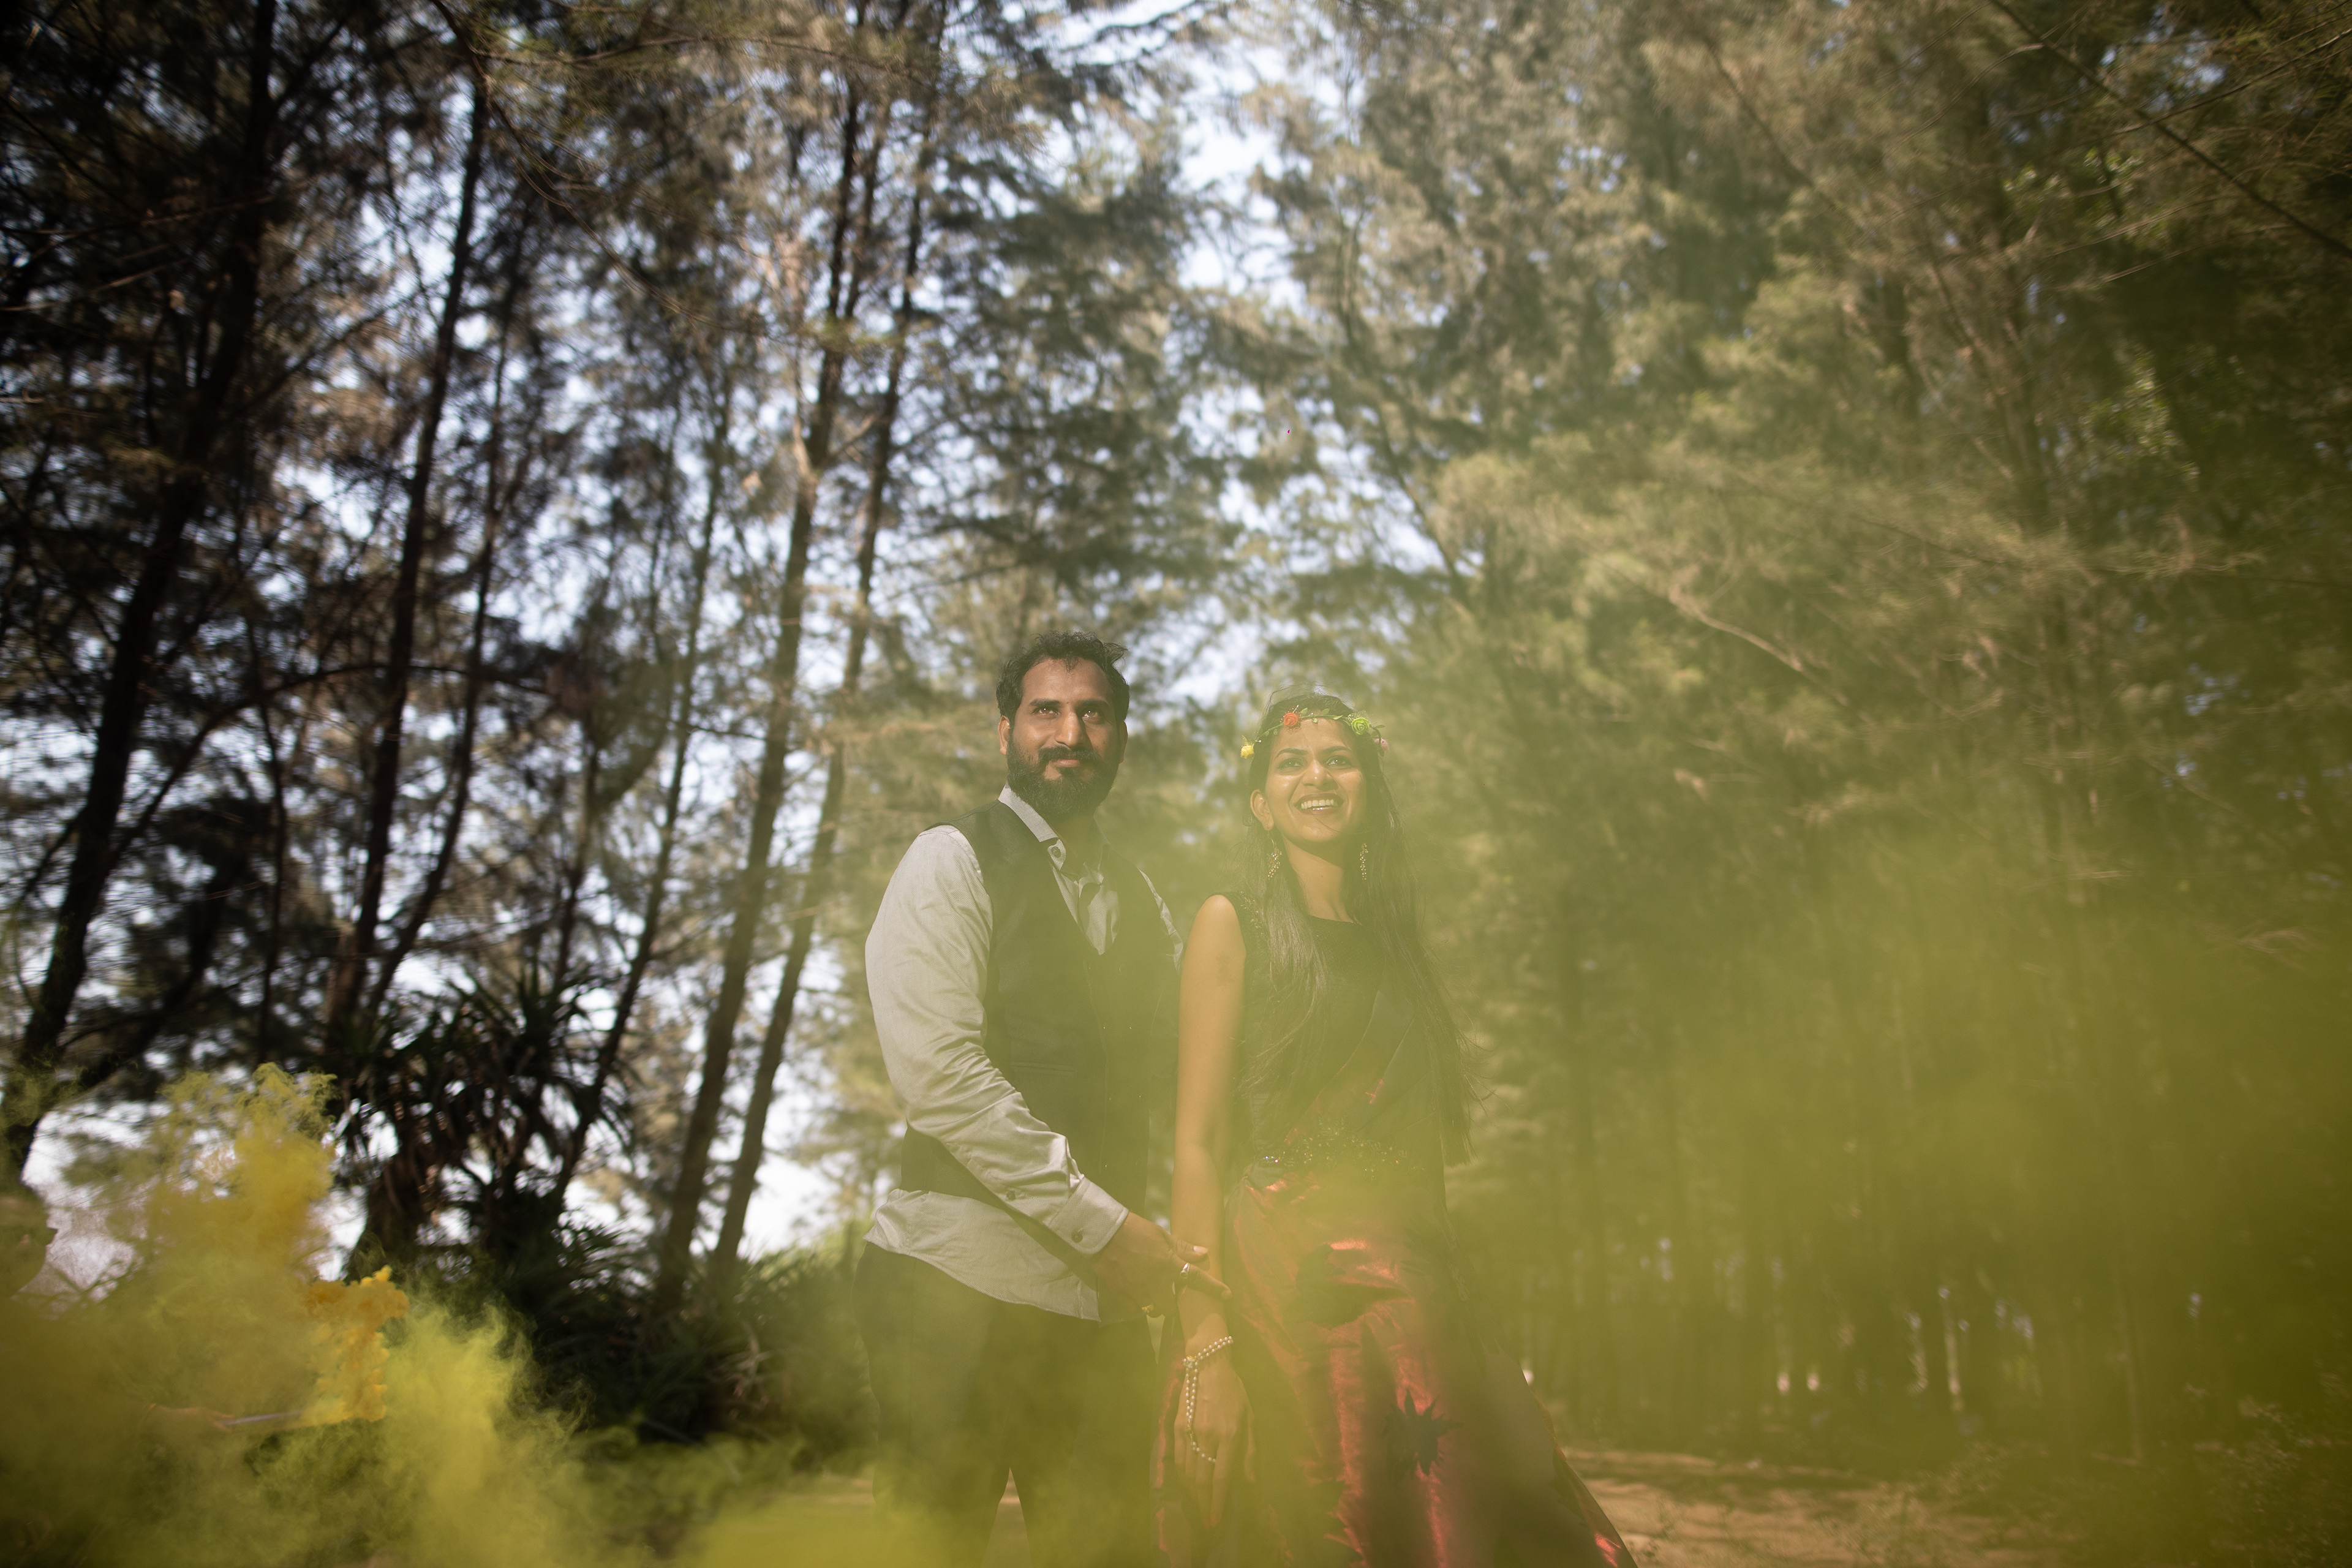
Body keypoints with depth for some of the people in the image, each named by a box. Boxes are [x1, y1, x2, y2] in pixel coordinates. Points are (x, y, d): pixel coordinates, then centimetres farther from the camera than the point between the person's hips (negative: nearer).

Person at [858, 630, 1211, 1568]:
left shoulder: (1137, 898, 19)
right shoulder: (952, 863, -2)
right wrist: (1100, 1222, -13)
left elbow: (1170, 1069, 17)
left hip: (1105, 1295, 6)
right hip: (965, 1284, -5)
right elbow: (939, 1073, -13)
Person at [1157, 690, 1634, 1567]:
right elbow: (1197, 1144, -7)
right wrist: (1205, 1339, -15)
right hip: (1281, 1286, -5)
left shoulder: (1396, 945, 17)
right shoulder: (1232, 925, 0)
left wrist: (1446, 1302, 9)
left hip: (1410, 1289, 5)